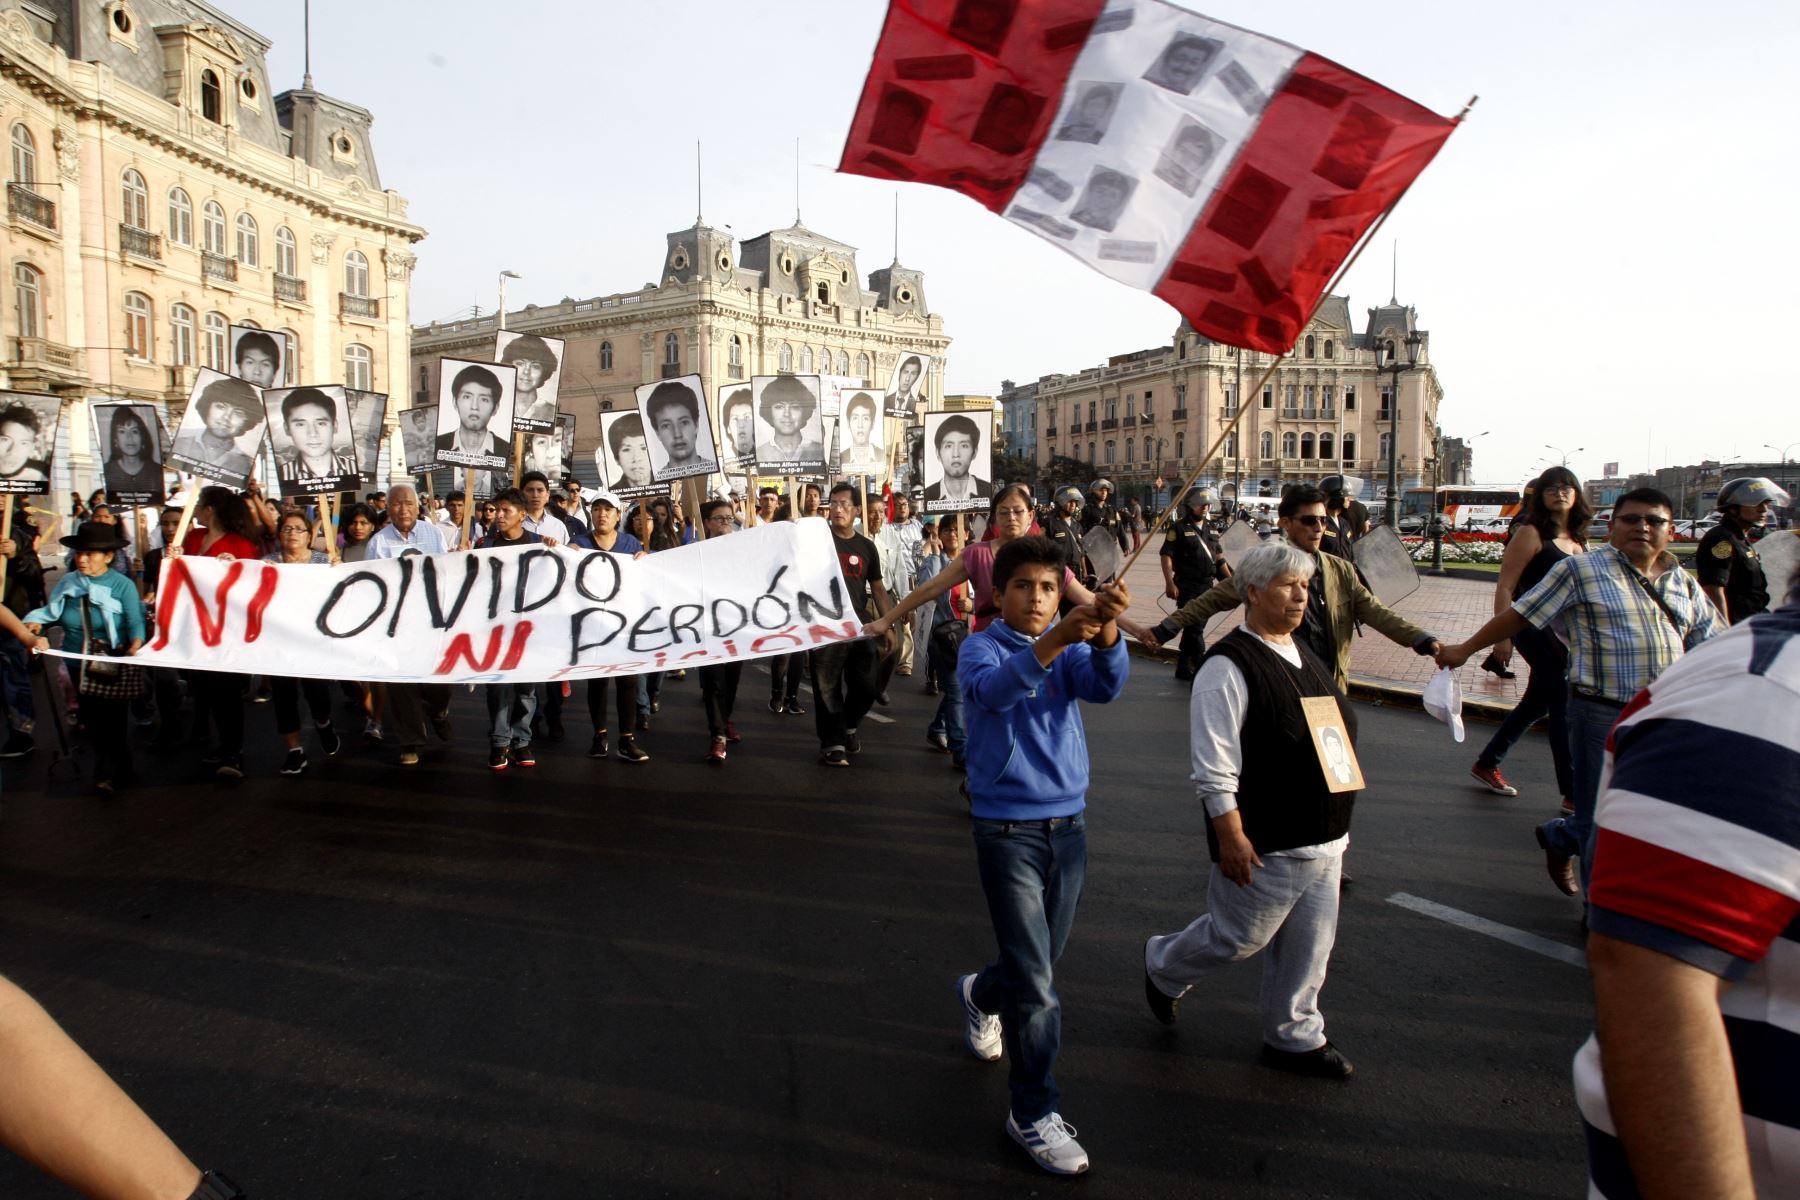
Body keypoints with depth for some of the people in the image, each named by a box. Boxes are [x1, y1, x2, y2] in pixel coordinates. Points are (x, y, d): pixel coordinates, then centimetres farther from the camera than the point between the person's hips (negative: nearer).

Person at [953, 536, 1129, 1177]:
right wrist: (1051, 643, -48)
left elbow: (1105, 685, -19)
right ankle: (1033, 1113, 13)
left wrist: (1106, 630, -40)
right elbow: (991, 689, -31)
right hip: (1007, 828, -5)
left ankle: (980, 995, 53)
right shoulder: (980, 647, -8)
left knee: (1039, 961, 21)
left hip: (1068, 824, 5)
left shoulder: (1073, 649, 3)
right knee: (1035, 981, -5)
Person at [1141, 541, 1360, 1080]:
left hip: (1324, 841, 8)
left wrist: (1335, 828, 19)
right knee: (1239, 937, 7)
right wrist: (1232, 838, -21)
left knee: (1309, 946, 16)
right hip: (1265, 847, -8)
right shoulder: (1230, 667, -19)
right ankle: (1163, 966, 34)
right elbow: (1215, 770, -21)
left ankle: (1294, 1037, 35)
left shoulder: (1305, 656, 9)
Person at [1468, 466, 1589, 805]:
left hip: (1567, 632, 8)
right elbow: (1504, 587, -15)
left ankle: (1486, 765, 30)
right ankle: (1573, 794, 2)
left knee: (1537, 702, 16)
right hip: (1536, 628, -8)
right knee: (1563, 707, -6)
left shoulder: (1578, 538, 11)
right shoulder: (1531, 534, -11)